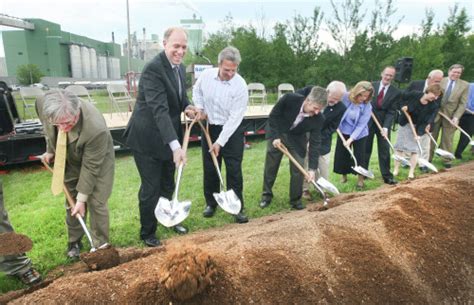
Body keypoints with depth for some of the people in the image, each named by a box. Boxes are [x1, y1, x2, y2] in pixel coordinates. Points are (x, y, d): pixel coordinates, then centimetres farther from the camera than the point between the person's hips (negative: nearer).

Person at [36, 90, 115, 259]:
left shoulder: (96, 128, -43)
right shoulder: (43, 103, -30)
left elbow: (90, 167, -29)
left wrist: (82, 198, -21)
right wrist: (50, 150, 5)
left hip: (97, 159, -4)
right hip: (70, 159, 5)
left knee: (96, 203, -3)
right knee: (71, 201, 12)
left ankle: (100, 245, 15)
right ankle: (74, 241, 30)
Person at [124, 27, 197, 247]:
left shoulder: (180, 67, 4)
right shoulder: (153, 69, -23)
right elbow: (159, 109, -33)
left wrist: (187, 107, -3)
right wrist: (175, 145, -41)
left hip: (168, 137, 8)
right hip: (147, 138, -8)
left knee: (168, 184, 21)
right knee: (151, 187, 4)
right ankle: (147, 233, 25)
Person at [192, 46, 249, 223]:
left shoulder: (240, 86, -21)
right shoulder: (206, 75, -9)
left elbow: (235, 117, -21)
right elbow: (196, 91, 14)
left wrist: (220, 142, -22)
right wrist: (199, 108, -4)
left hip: (232, 131, -3)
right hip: (209, 128, 4)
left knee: (234, 171, -2)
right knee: (210, 169, 10)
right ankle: (211, 203, 26)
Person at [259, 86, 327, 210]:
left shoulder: (318, 119, -25)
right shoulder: (289, 98, -31)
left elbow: (315, 143, -20)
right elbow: (273, 116, -16)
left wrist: (312, 168, -23)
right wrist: (275, 137, -20)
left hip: (297, 139, 1)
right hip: (277, 134, 0)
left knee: (298, 169, -3)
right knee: (270, 166, 7)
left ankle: (295, 200, 14)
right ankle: (266, 195, 24)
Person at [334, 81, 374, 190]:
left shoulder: (367, 106, -20)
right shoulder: (345, 97, -18)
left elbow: (361, 125, -22)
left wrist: (351, 139, -29)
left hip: (359, 134, -2)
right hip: (343, 131, 2)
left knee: (359, 156, -1)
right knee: (342, 154, 7)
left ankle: (360, 179, 15)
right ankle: (344, 175, 27)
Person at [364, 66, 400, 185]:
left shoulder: (396, 92, -5)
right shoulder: (372, 86, -2)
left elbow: (391, 112, -9)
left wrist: (386, 127, -19)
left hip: (383, 123, 0)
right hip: (368, 122, 0)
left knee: (384, 151, 2)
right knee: (365, 149, 9)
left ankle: (387, 176, 9)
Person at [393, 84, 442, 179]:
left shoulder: (434, 106, -16)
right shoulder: (414, 95, -19)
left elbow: (426, 121, -18)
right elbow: (402, 97, 1)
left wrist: (419, 133, -26)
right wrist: (403, 105, -15)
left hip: (418, 127, 0)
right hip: (405, 124, 0)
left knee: (414, 149, 0)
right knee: (399, 146, 6)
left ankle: (411, 172, 10)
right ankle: (396, 169, 16)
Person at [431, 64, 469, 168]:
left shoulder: (464, 85, 0)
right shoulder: (440, 81, -2)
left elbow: (462, 104, -3)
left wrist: (456, 117, -13)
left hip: (450, 116, 0)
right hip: (435, 113, 0)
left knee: (447, 140, 7)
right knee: (431, 138, 8)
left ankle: (447, 160, 19)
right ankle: (427, 159, 19)